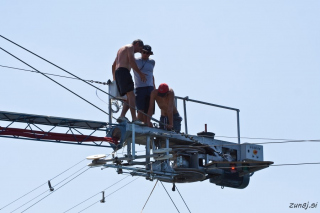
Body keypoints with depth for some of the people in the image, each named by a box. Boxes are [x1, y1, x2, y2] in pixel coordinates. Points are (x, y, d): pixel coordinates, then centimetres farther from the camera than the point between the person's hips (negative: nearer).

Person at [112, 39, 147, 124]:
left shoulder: (121, 49, 31)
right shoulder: (130, 47, 2)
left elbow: (113, 65, 32)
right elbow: (131, 61, -13)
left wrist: (114, 78, 36)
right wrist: (140, 73, -11)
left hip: (117, 72, 9)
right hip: (124, 71, -9)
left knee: (129, 97, 6)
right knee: (131, 94, -16)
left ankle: (122, 116, -9)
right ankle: (134, 118, -25)